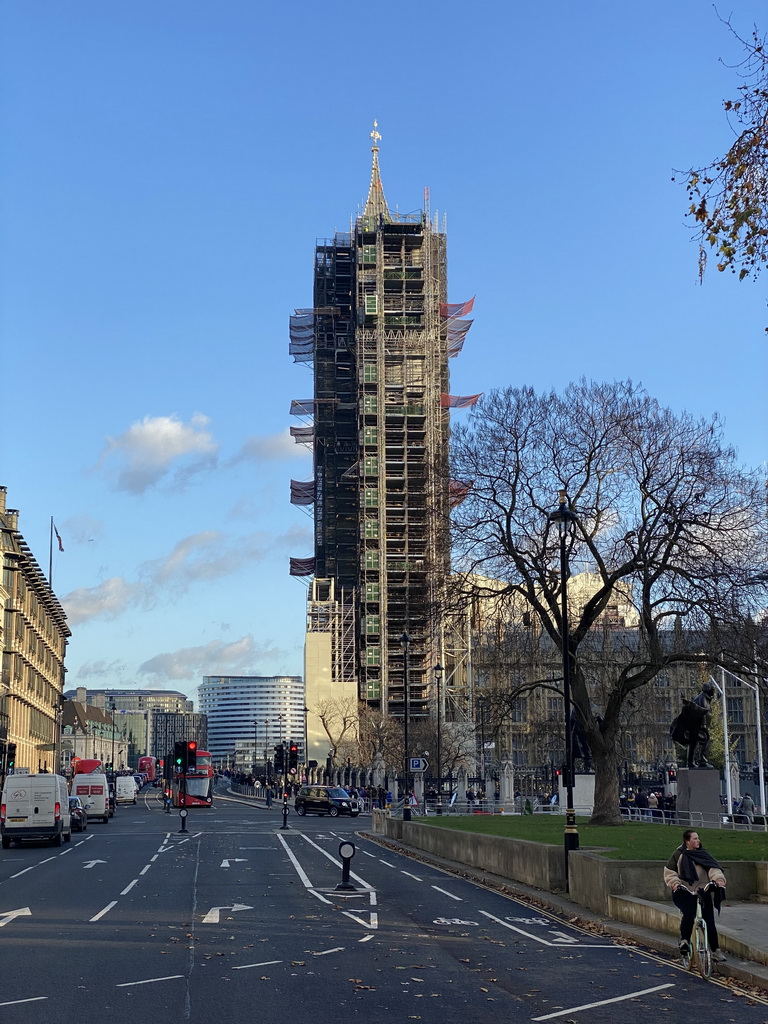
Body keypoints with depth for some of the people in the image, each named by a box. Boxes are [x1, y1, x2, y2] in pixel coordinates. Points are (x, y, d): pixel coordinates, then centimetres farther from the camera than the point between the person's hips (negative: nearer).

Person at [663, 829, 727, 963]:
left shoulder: (703, 854, 8)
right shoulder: (679, 855, 3)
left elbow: (712, 867, -4)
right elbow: (669, 871, 5)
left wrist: (718, 878, -23)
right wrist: (674, 882, -13)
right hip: (684, 892, -3)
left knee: (709, 921, -2)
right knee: (688, 914, -28)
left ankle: (716, 950, 8)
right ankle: (684, 940, -7)